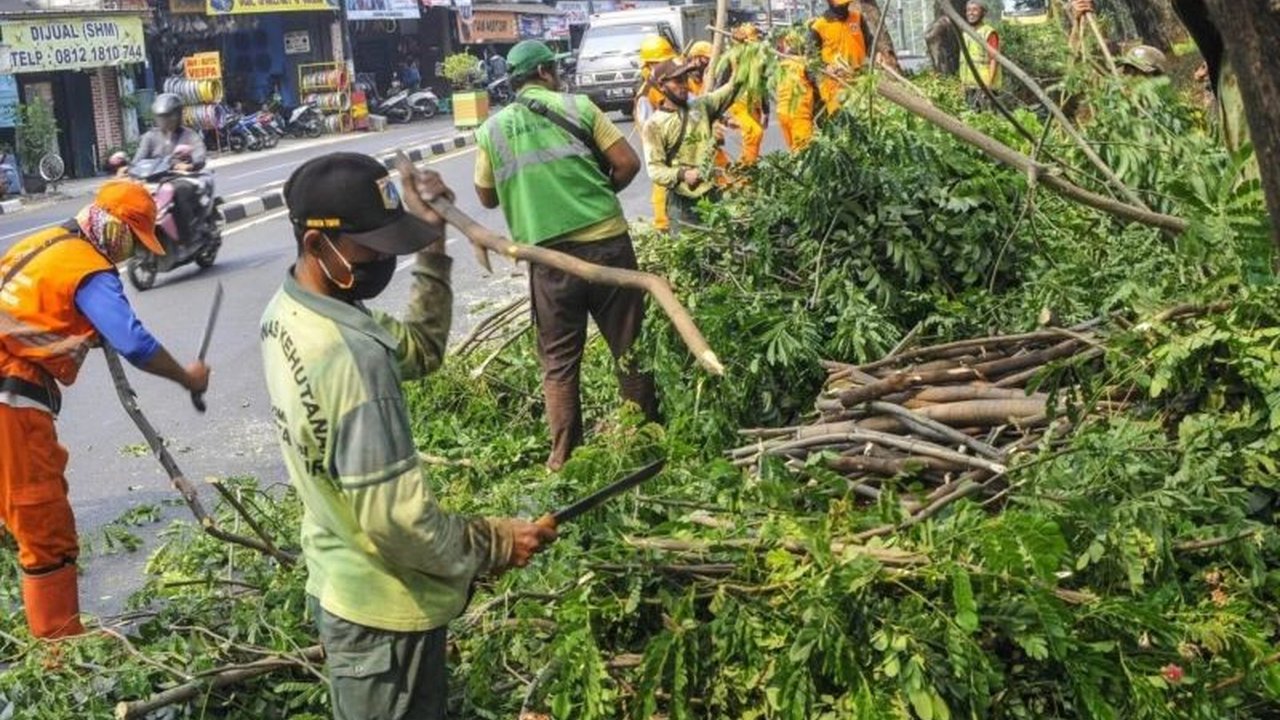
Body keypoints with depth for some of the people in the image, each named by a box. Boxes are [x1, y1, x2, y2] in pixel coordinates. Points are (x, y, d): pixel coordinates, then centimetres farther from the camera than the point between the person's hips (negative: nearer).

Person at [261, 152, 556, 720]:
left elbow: (420, 351, 7)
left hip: (338, 582, 9)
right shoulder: (350, 355, -32)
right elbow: (394, 517, -31)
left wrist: (431, 245, -2)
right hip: (383, 607, -9)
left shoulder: (287, 310, -2)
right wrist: (493, 546, -16)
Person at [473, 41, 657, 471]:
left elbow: (487, 197, 17)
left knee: (559, 360, 11)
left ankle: (564, 455, 14)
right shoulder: (577, 107, 1)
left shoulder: (492, 130, 6)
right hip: (606, 243, -1)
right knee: (629, 345, 12)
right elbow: (628, 163, -2)